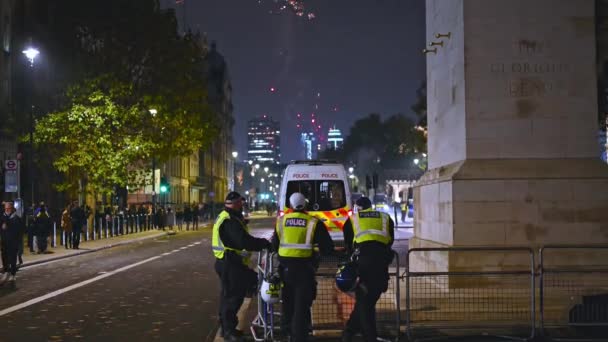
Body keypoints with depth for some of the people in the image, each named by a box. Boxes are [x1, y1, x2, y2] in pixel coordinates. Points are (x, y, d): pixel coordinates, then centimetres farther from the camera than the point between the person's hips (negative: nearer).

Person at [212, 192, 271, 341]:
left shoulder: (231, 218, 16)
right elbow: (244, 241, -28)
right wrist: (264, 243, -18)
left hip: (231, 262, 11)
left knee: (228, 295, 17)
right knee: (232, 296, -5)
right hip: (230, 263, -11)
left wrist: (260, 242, 6)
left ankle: (226, 327, 28)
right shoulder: (229, 221, -20)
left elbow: (242, 238, 15)